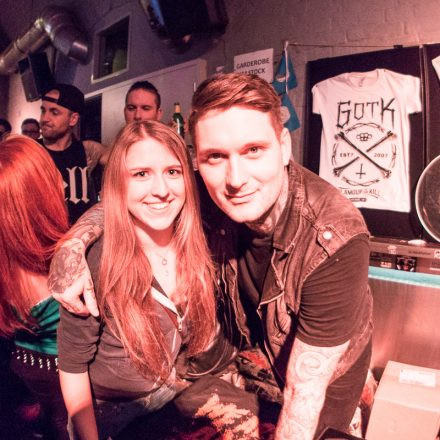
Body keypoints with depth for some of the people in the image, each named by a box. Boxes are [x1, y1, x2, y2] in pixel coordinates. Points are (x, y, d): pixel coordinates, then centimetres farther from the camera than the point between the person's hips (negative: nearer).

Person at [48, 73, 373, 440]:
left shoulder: (335, 242, -39)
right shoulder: (214, 197, -27)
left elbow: (305, 390, -31)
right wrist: (73, 243, -26)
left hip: (330, 375, -3)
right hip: (260, 352, 4)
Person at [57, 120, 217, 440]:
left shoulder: (198, 246, -18)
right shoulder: (93, 267, -30)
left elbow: (204, 327, 0)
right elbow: (73, 366, -16)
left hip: (177, 393, 3)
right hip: (111, 411, -3)